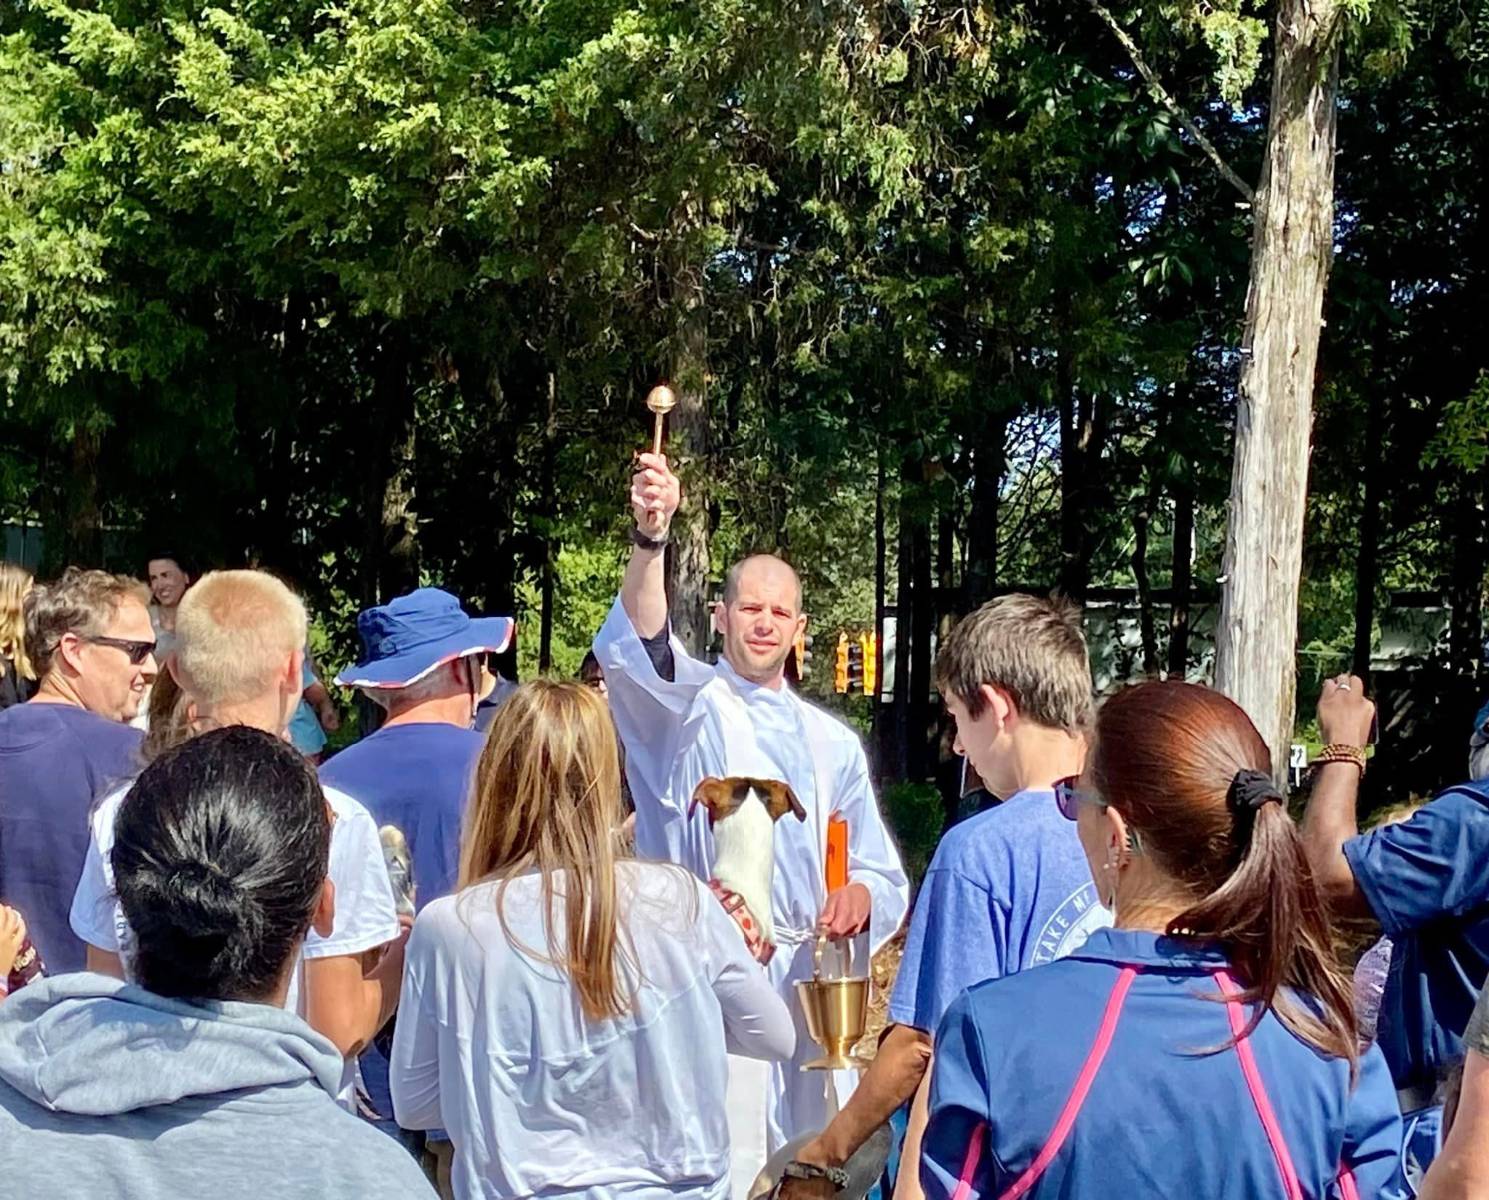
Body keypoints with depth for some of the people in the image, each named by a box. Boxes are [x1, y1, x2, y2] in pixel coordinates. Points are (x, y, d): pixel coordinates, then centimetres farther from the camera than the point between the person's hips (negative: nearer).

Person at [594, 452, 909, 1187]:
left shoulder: (832, 742, 14)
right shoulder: (687, 705, 2)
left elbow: (883, 872, 15)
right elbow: (634, 646, -21)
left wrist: (861, 896, -10)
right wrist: (649, 540, -37)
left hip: (807, 975, 4)